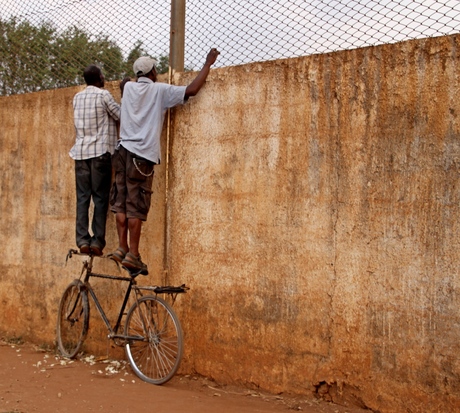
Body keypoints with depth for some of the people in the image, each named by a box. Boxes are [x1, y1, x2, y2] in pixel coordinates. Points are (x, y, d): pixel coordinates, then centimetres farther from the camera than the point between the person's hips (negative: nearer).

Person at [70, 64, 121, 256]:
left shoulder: (77, 97, 13)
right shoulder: (103, 95, -4)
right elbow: (120, 115, 1)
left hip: (80, 151, 5)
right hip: (100, 151, -5)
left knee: (82, 197, 3)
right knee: (100, 198, -2)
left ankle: (83, 240, -4)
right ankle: (97, 241, -7)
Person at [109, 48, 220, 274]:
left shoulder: (128, 87, 13)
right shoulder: (159, 90, -2)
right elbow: (192, 90, -8)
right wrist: (208, 64, 3)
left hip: (123, 150, 6)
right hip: (143, 155, -6)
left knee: (121, 203, 9)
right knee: (136, 208, -6)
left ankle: (122, 248, 10)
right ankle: (133, 255, -5)